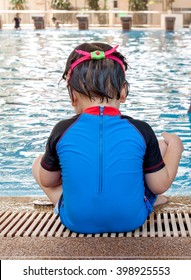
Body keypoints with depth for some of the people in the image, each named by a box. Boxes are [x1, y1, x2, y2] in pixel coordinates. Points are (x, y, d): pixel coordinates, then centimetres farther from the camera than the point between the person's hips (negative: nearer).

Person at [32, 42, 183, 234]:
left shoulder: (62, 131, -12)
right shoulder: (141, 131, -13)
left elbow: (47, 181, 3)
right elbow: (160, 186, -4)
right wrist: (175, 146, 11)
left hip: (77, 222, 0)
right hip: (132, 220, 1)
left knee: (38, 163, 19)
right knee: (163, 146, 15)